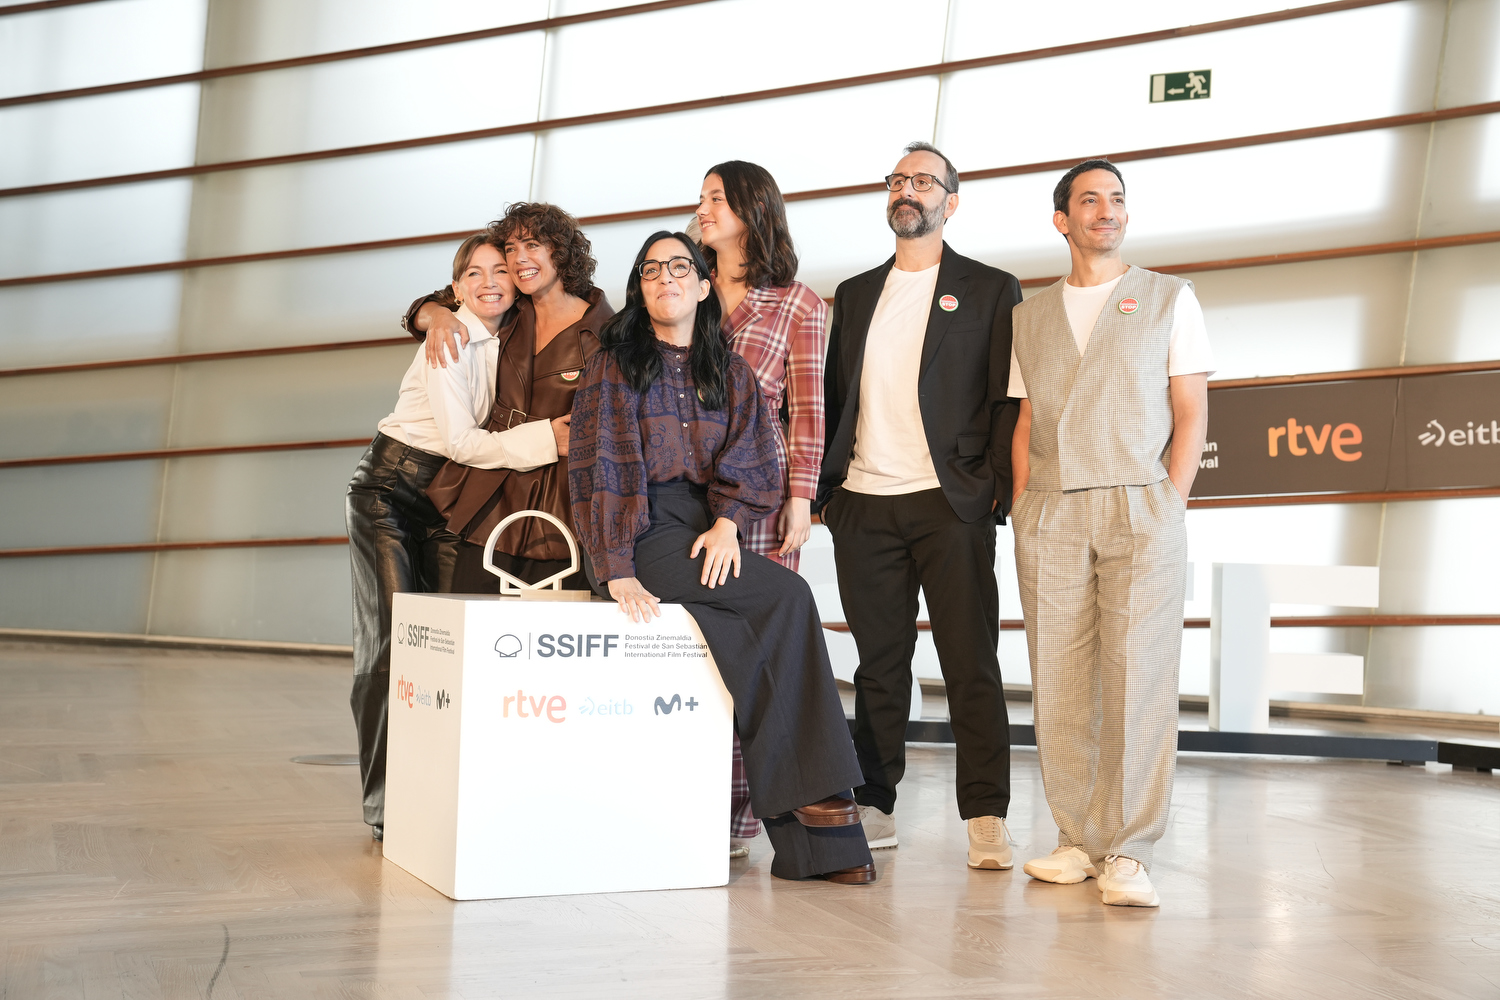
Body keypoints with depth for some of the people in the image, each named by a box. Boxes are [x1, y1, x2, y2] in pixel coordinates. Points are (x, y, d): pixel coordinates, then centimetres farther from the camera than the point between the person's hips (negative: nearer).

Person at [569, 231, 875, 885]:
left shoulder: (731, 375, 19)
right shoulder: (612, 367, 8)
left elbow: (755, 463, 9)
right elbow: (598, 472, -2)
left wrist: (728, 521, -13)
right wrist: (616, 570, -14)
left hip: (709, 536, 4)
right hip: (644, 532, -4)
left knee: (769, 635, -24)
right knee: (789, 598, -25)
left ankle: (810, 842, -19)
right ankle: (808, 794, -20)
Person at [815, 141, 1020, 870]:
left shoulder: (990, 290, 7)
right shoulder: (854, 294, 19)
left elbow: (1008, 399, 1)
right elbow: (833, 394, 18)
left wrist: (994, 488, -9)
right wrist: (822, 485, 7)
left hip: (949, 502, -3)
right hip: (862, 505, 4)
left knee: (970, 662, -3)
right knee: (878, 664, 7)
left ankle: (986, 818, 1)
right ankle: (874, 807, 13)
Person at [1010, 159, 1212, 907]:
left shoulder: (1169, 299, 12)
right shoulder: (1030, 315, 19)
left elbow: (1192, 411, 7)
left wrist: (1168, 506, -4)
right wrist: (1024, 510, 5)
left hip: (1139, 506, -2)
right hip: (1049, 512, 3)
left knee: (1138, 676, -9)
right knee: (1059, 679, 0)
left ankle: (1127, 853, -6)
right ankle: (1078, 839, 9)